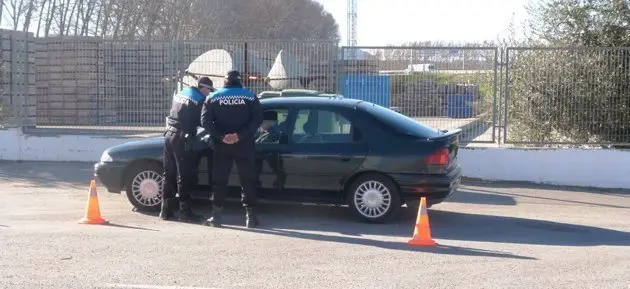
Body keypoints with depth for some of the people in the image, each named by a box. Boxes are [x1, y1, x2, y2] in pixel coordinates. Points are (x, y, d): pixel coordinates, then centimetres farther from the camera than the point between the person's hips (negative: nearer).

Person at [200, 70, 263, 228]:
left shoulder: (213, 97, 5)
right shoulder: (250, 96, 3)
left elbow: (205, 121, -6)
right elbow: (257, 119, -10)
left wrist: (221, 136, -11)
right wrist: (240, 135, -15)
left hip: (222, 145, 1)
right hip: (244, 145, -1)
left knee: (219, 180, 8)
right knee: (248, 180, 6)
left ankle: (216, 216, 8)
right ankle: (250, 216, 3)